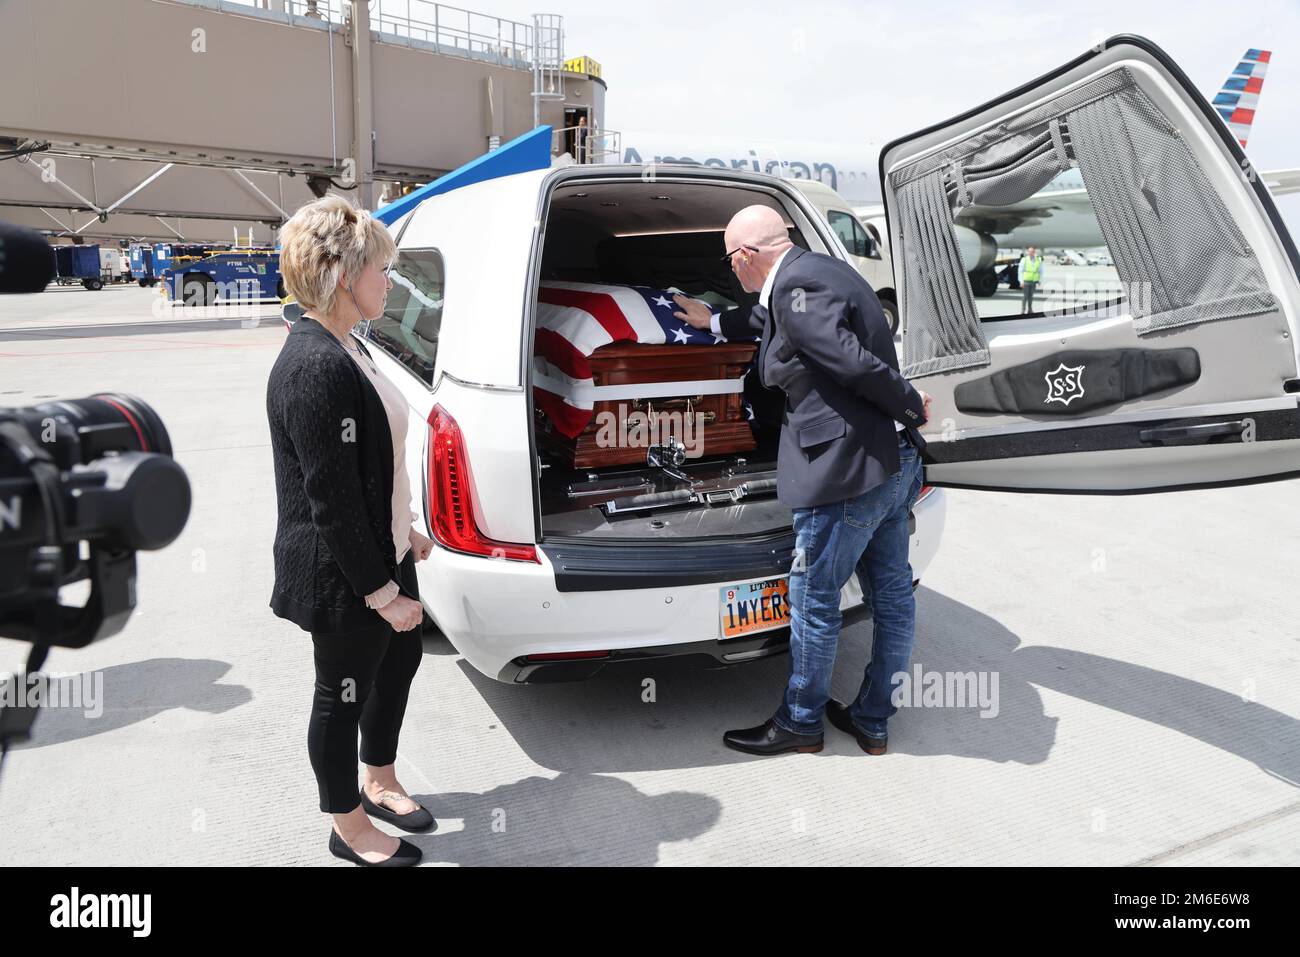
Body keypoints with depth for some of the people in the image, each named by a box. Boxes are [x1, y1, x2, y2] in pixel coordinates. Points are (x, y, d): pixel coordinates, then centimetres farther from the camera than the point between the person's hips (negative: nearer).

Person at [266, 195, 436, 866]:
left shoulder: (341, 349, 6)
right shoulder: (316, 369, -27)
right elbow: (332, 500, -26)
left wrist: (402, 533, 20)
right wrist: (381, 592, -20)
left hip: (378, 554, 10)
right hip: (341, 580, -10)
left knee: (401, 657, 24)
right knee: (344, 693, 9)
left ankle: (379, 782, 46)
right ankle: (350, 828, 33)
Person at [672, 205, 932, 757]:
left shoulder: (797, 286, -18)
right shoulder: (814, 273, 14)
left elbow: (853, 363, -25)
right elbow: (771, 320, 34)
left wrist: (910, 405, -9)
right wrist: (716, 323, 46)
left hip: (848, 469, -10)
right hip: (897, 461, 10)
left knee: (813, 600, 6)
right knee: (891, 593, 15)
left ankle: (801, 722, 24)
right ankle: (872, 720, 32)